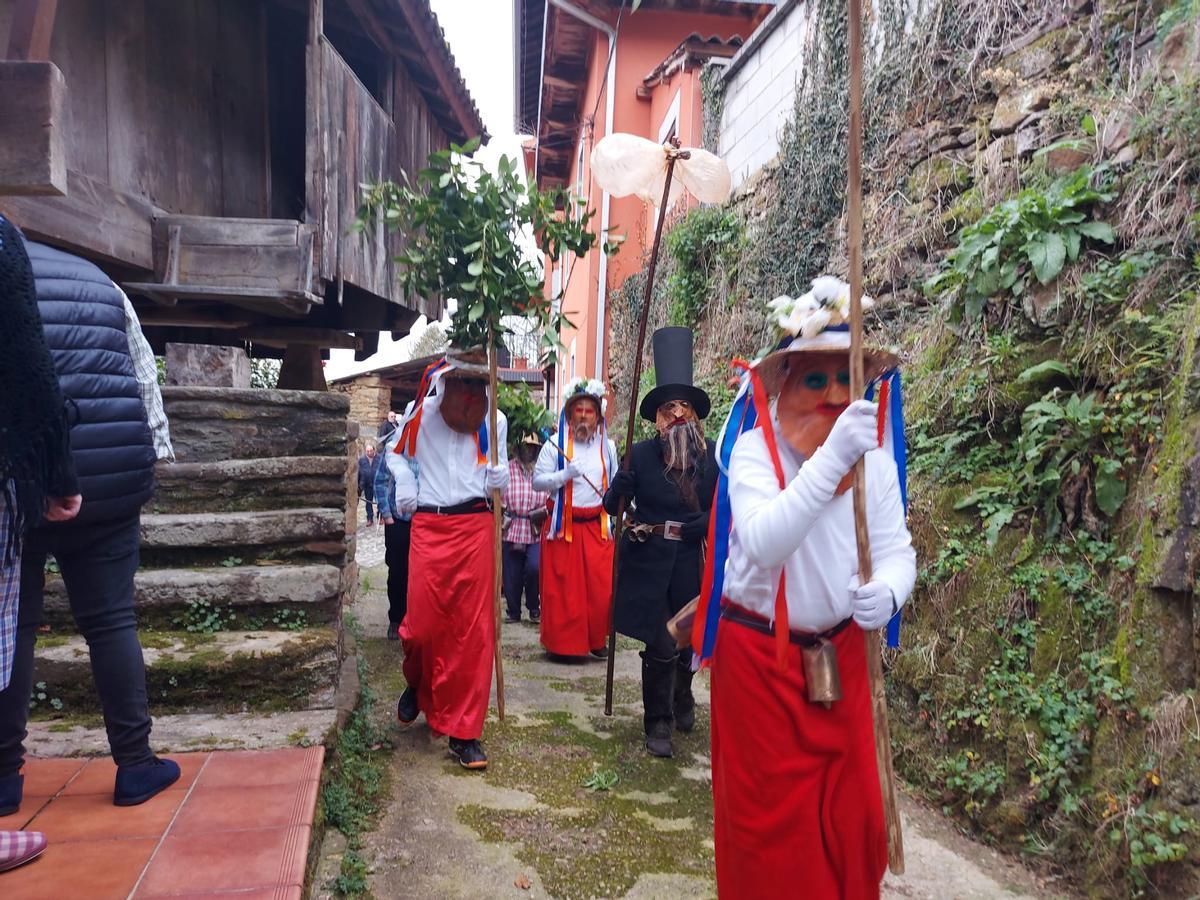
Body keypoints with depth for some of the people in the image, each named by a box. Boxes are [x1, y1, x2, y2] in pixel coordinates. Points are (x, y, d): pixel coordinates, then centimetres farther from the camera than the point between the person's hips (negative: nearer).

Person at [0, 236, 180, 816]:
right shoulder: (101, 284, 14)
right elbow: (146, 380, 11)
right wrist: (154, 449, 14)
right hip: (108, 481, 2)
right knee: (111, 620, 6)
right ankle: (135, 764, 11)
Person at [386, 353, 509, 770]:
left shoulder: (494, 420, 5)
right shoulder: (420, 413, 2)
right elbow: (396, 453, 19)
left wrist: (498, 477, -10)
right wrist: (405, 483, 0)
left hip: (475, 528, 1)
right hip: (429, 527, 0)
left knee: (473, 632, 0)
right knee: (422, 625, -2)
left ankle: (464, 733, 11)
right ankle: (417, 684, 34)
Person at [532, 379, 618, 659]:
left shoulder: (607, 446, 9)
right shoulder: (555, 445, -2)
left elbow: (614, 486, 17)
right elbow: (537, 481, -5)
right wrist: (565, 474, -18)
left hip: (597, 526, 3)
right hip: (563, 526, -2)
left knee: (601, 587, 0)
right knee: (563, 588, 2)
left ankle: (597, 640, 16)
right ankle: (562, 642, 15)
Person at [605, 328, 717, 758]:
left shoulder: (711, 457, -3)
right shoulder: (641, 454, -6)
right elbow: (612, 503, -6)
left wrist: (686, 529, -14)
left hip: (688, 561, 2)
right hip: (647, 563, -2)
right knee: (660, 647, -2)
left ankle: (681, 700, 45)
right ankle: (658, 723, 17)